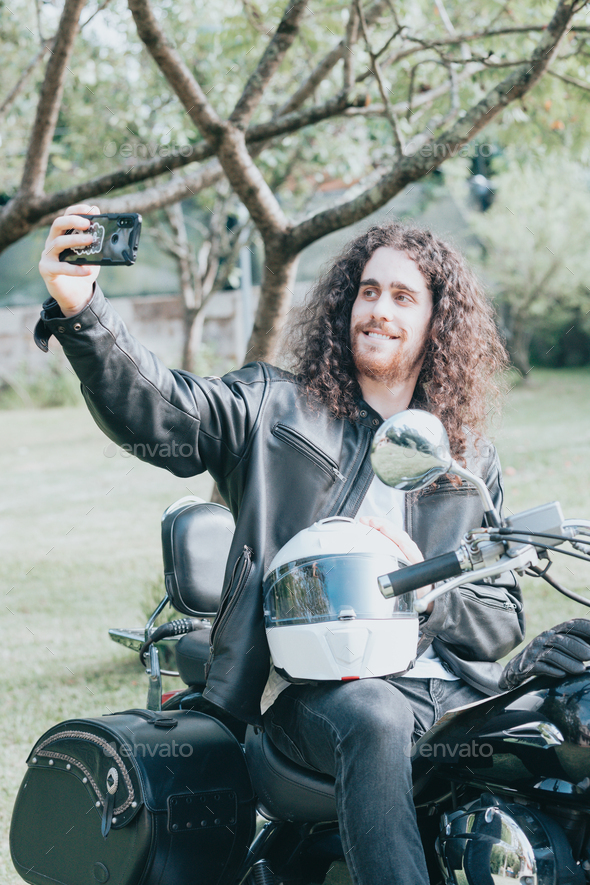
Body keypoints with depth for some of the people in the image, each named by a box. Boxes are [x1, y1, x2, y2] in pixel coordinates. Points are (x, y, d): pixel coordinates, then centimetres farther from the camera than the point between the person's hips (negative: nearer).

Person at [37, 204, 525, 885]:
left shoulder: (474, 462, 21)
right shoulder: (273, 406, 12)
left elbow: (504, 621, 19)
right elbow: (152, 409, -7)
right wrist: (80, 311, -26)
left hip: (446, 686, 4)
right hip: (317, 684, -3)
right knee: (375, 720, -36)